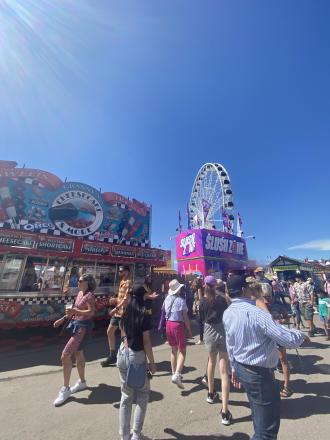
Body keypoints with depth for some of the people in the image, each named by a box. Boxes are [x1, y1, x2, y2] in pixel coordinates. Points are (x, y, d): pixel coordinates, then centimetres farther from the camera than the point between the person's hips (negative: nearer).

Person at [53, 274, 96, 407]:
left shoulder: (89, 295, -19)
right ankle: (82, 382, 41)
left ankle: (65, 389, 12)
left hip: (83, 326, -9)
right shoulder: (79, 293, 8)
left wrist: (75, 311, -39)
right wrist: (62, 319, 17)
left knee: (65, 356, -7)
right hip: (76, 324, 9)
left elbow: (91, 312, -28)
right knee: (78, 353, 21)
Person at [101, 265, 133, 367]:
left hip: (123, 312, -10)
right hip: (117, 312, 10)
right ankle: (112, 356, 32)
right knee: (110, 332, 17)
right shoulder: (122, 282, 12)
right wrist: (115, 299, 5)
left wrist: (116, 308, -27)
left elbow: (126, 299, -24)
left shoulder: (128, 283, -16)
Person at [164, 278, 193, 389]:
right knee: (182, 351, 8)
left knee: (174, 350, 22)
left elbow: (166, 312, 8)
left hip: (168, 324, 6)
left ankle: (174, 373, 33)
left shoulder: (167, 299, 1)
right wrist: (189, 330, -5)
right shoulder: (181, 300, -15)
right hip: (178, 325, -6)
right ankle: (177, 375, -4)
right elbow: (185, 317, -13)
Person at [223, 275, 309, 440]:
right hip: (258, 372, -8)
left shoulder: (227, 313, -5)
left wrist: (234, 367, 20)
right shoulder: (255, 313, -29)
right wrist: (301, 335, -1)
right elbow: (289, 340, -23)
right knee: (268, 424, 11)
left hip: (241, 368, 8)